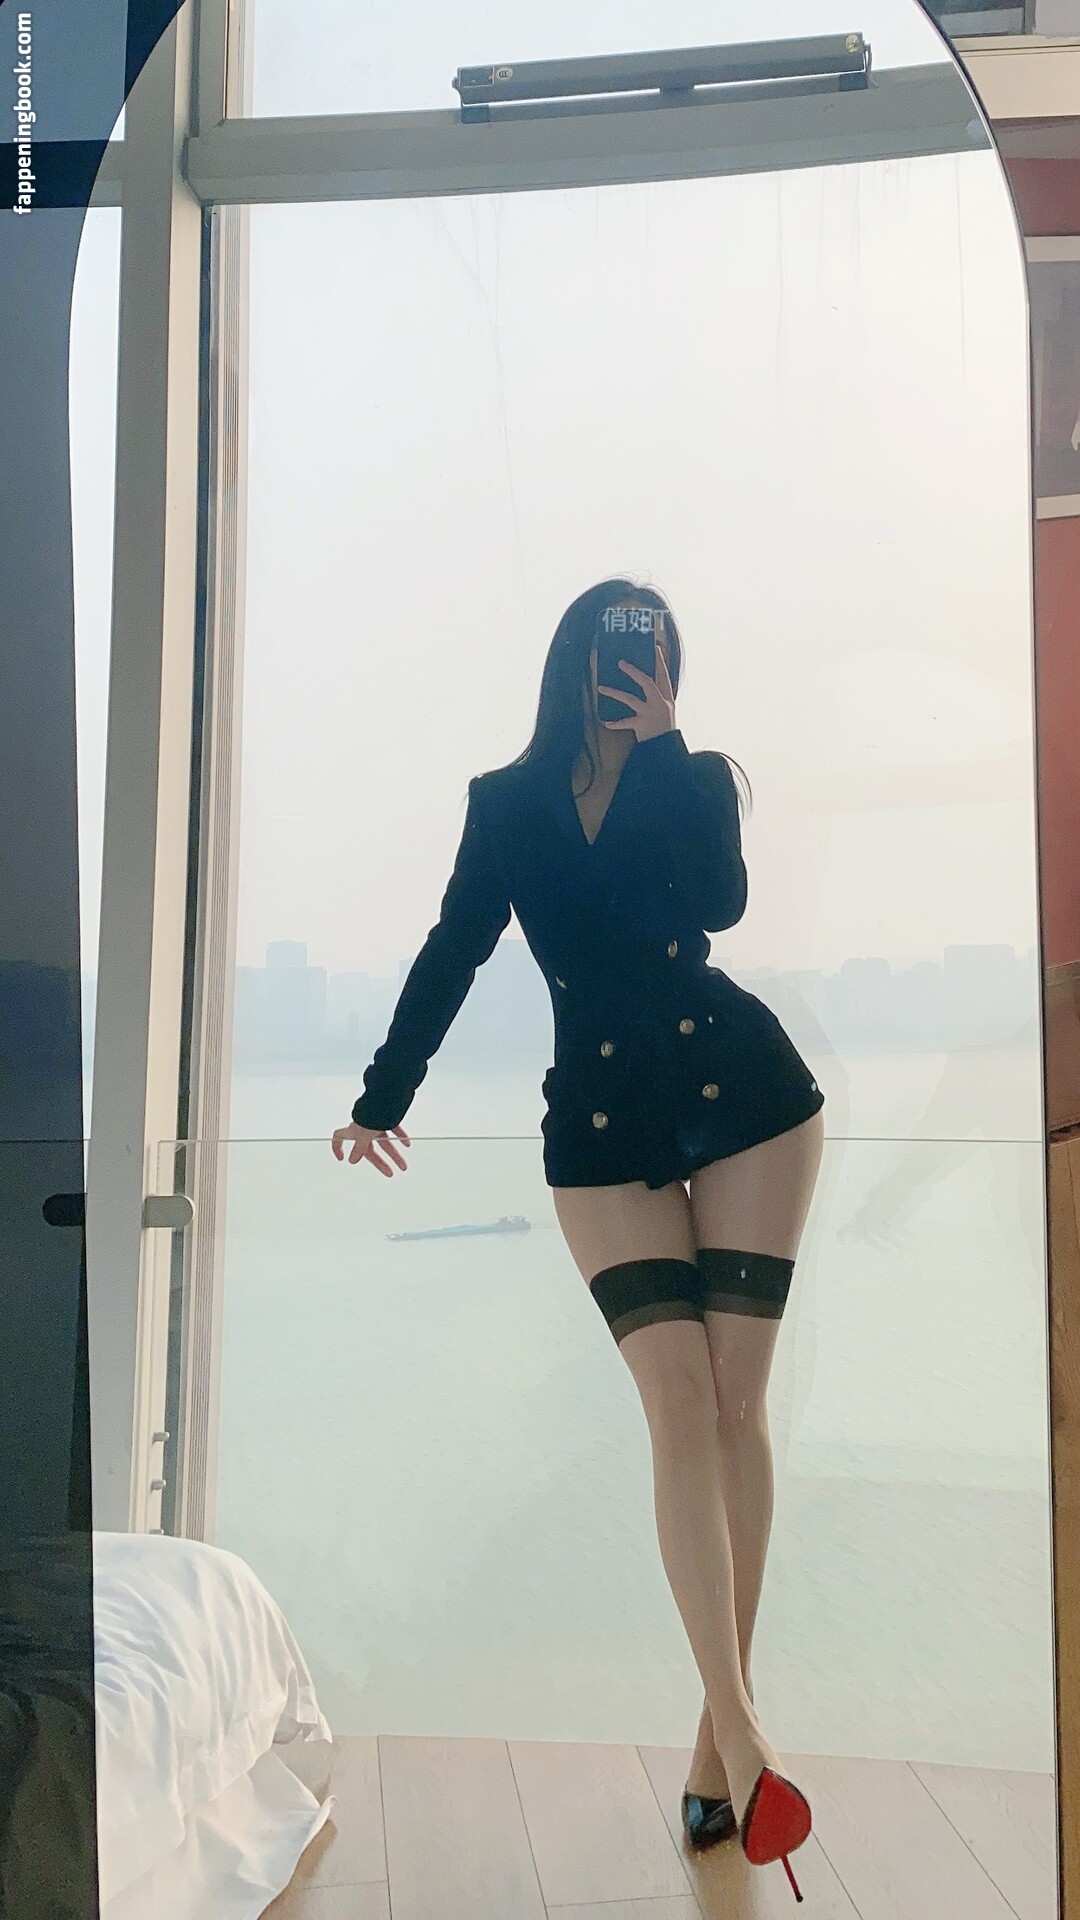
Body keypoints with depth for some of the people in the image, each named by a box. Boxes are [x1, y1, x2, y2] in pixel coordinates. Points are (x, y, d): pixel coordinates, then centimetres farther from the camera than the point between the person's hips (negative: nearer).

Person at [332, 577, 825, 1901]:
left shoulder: (695, 779, 5)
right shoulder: (508, 802, 8)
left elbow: (714, 904, -15)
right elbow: (453, 950, 10)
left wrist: (659, 745, -15)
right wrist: (385, 1094, 11)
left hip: (742, 1092, 0)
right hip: (601, 1122, 1)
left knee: (735, 1401, 0)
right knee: (681, 1404, -9)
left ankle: (720, 1725, 13)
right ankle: (738, 1733, -2)